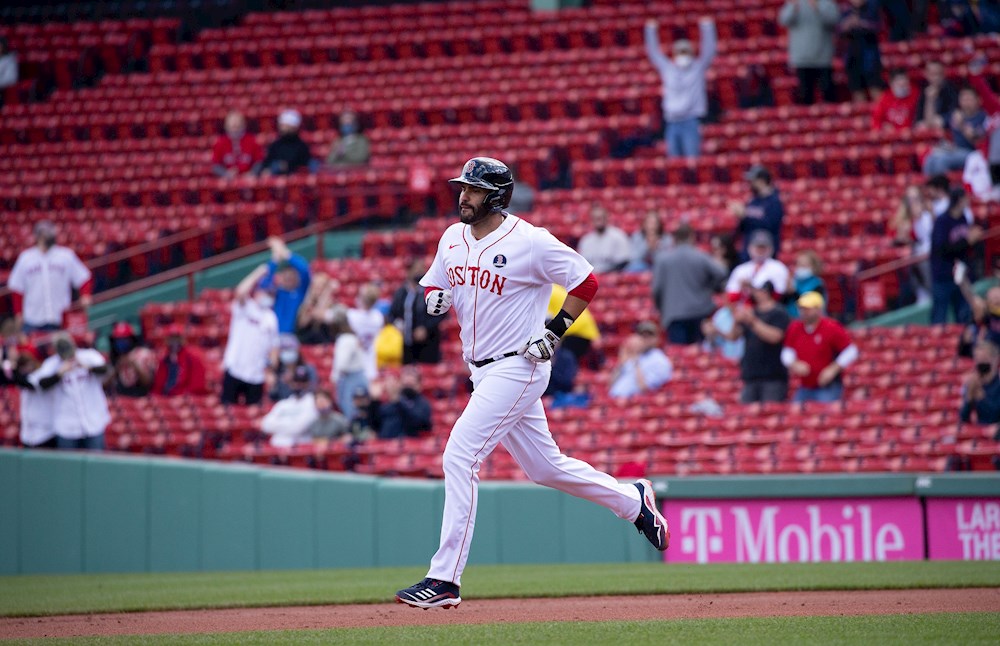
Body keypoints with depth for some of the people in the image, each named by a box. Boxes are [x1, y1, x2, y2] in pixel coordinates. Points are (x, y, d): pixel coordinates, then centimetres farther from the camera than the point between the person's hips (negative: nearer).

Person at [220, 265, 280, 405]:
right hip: (234, 371, -4)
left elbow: (273, 347, 14)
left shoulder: (271, 318, 11)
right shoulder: (245, 308, -1)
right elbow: (241, 292, -23)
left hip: (256, 376, 4)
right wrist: (258, 274, -15)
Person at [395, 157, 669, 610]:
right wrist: (433, 298, -4)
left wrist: (555, 331, -12)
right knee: (545, 467, 17)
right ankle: (632, 500, 38)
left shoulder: (529, 241, -14)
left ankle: (444, 578, -17)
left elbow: (585, 281, -6)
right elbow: (433, 286, 20)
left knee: (459, 456, -18)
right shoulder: (453, 238, 7)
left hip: (518, 367, -8)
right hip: (484, 370, 8)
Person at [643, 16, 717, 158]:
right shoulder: (668, 69, 14)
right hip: (672, 123, 4)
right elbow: (654, 51, 20)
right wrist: (651, 30, 19)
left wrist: (707, 27, -5)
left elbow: (709, 49, 0)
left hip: (691, 123, -4)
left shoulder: (698, 68, 7)